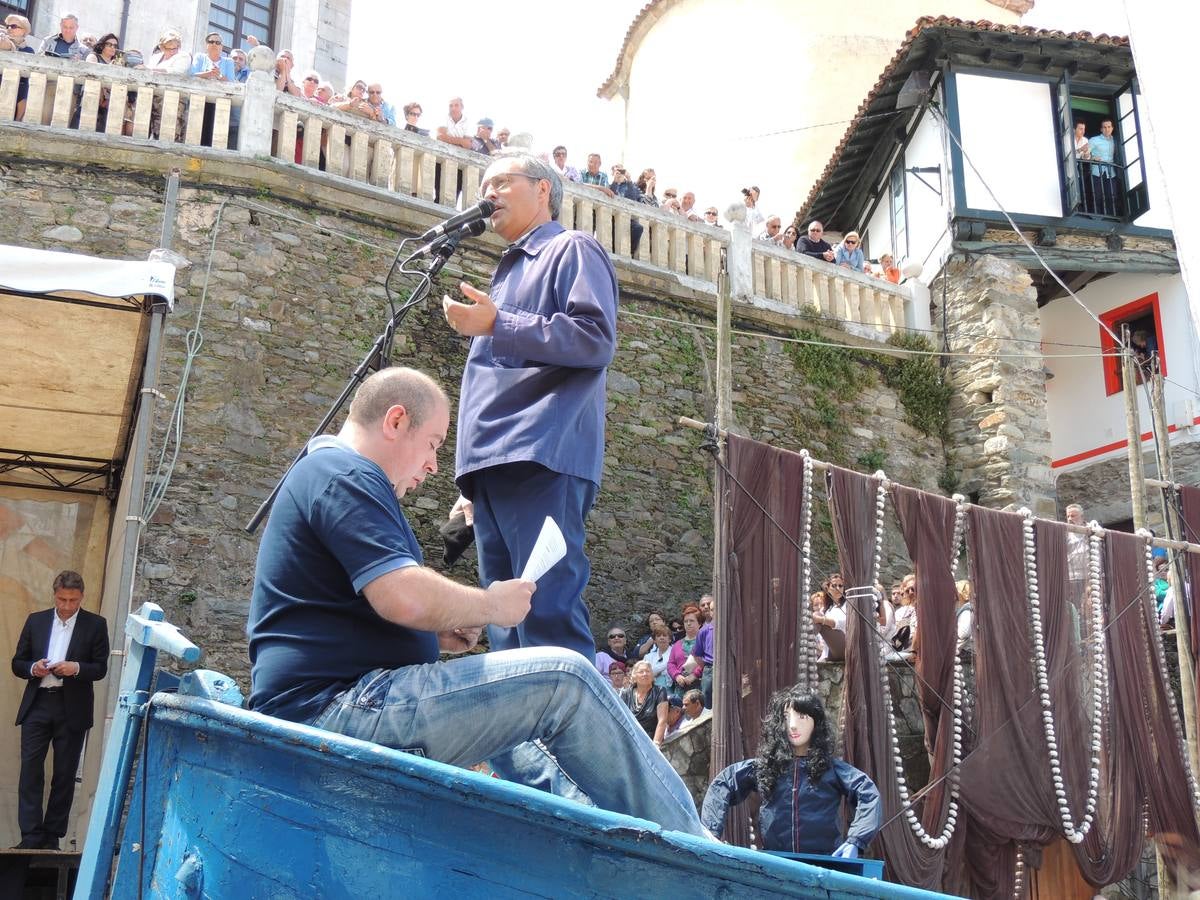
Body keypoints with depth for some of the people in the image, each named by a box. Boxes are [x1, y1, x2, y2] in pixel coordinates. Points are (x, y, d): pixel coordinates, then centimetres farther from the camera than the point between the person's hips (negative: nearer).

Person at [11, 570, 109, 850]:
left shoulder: (95, 625, 1)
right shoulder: (36, 620, 8)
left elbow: (100, 668, -1)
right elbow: (17, 663, 10)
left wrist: (76, 668, -20)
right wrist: (33, 668, -11)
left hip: (72, 709, -1)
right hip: (37, 705, 2)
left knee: (65, 775, 5)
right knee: (30, 771, -5)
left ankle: (52, 837, 14)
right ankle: (30, 838, -3)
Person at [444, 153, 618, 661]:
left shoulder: (573, 250, 6)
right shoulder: (507, 271, 32)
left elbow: (596, 339, -10)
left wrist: (497, 324, -14)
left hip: (541, 460, -9)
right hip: (491, 466, 9)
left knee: (548, 615, -16)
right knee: (505, 623, 5)